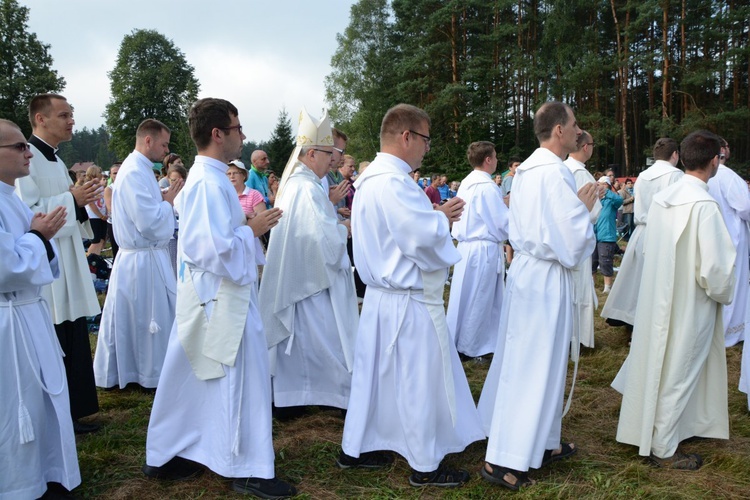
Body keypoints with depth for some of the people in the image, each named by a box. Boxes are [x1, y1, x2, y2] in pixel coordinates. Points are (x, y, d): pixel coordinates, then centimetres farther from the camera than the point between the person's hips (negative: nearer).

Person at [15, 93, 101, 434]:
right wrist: (71, 199, -20)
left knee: (73, 347, 13)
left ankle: (72, 415, 24)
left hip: (66, 269, 9)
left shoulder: (54, 160, 18)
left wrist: (81, 202, 7)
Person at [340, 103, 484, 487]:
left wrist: (436, 216, 8)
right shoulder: (394, 182, -22)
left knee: (373, 374, 18)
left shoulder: (369, 179, 12)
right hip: (410, 301, -10)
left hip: (381, 295, 10)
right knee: (420, 382, 5)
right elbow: (426, 239, -27)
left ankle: (355, 449, 32)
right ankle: (425, 466, 21)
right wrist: (442, 220, -6)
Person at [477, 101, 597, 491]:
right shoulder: (555, 173, -19)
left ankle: (540, 444, 32)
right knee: (536, 366, -1)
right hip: (546, 278, -9)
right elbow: (573, 244, -20)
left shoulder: (526, 169, 9)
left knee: (523, 360, 16)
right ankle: (506, 460, 6)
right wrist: (585, 208, -4)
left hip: (525, 269, 9)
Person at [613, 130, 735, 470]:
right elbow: (715, 266, -21)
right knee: (678, 372, 6)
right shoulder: (704, 205, -22)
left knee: (655, 363, 22)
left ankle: (645, 427, 39)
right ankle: (663, 448, 21)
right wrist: (723, 294, -2)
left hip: (656, 297, 7)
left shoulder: (661, 198, 1)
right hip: (689, 305, -7)